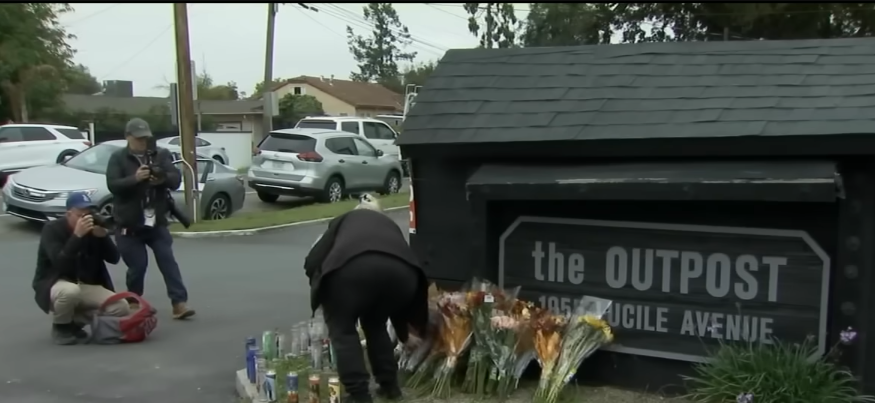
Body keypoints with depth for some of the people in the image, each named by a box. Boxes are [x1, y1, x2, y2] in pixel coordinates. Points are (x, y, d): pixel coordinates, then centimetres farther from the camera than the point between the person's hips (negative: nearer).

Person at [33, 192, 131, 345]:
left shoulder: (93, 230, 1)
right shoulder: (52, 229, -13)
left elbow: (114, 258, -5)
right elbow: (60, 264, -29)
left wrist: (103, 236, -21)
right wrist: (77, 235, -35)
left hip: (88, 287, 5)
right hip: (55, 285, -5)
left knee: (122, 308, -13)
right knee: (71, 291, -41)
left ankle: (75, 321, 8)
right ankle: (61, 326, -7)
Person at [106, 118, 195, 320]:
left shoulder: (161, 155, 6)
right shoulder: (118, 158, -2)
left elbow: (176, 179, -2)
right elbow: (112, 185, -14)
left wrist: (164, 178, -25)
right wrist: (135, 178, -31)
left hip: (157, 221, 2)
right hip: (129, 224, -2)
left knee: (168, 261, -4)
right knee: (137, 266, 3)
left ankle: (179, 303, -7)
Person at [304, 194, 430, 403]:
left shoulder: (344, 219, 32)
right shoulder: (389, 224, 40)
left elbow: (313, 261, 19)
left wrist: (321, 294, 38)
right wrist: (405, 328, 54)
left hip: (354, 266, -4)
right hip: (401, 270, 4)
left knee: (342, 329, 19)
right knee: (375, 324, 30)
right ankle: (389, 385, 32)